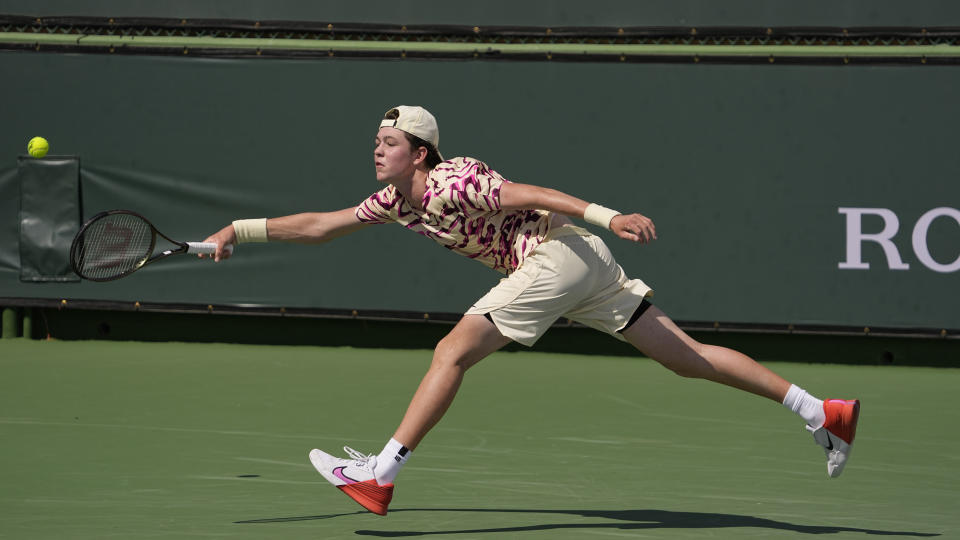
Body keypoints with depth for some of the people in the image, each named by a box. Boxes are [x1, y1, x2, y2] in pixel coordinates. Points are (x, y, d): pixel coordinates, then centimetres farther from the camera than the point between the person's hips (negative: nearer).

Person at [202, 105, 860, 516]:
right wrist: (242, 230, 18)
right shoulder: (395, 202, 15)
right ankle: (820, 411, 5)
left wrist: (608, 214, -28)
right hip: (582, 266, 9)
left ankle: (379, 475, -13)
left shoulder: (451, 182, -12)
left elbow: (530, 194, -20)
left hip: (559, 251, -9)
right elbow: (319, 225, 21)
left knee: (454, 350, -11)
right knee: (686, 356, 8)